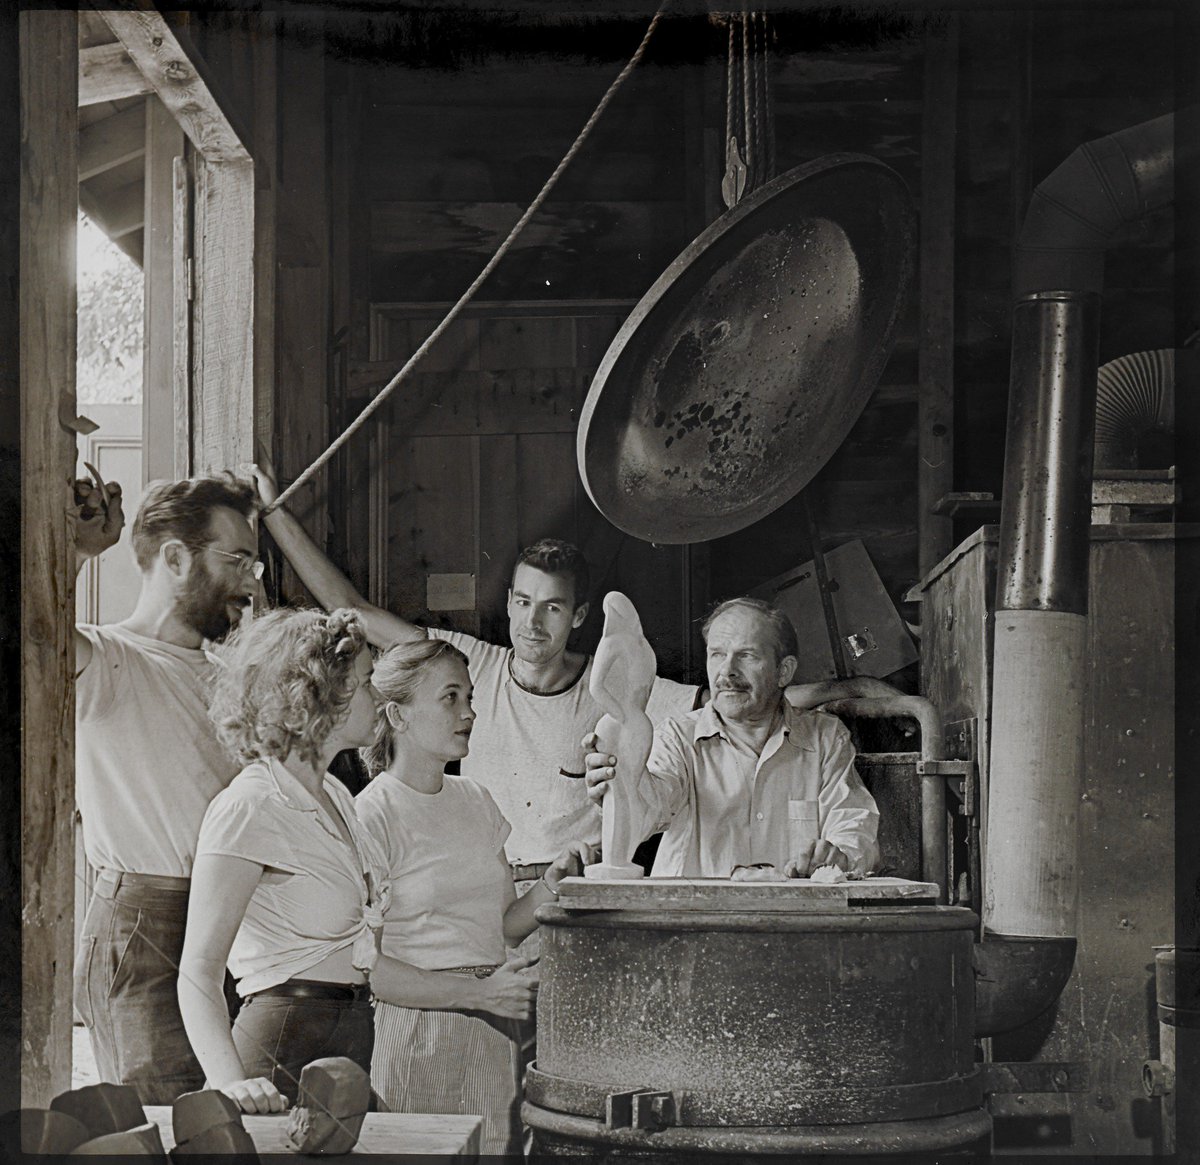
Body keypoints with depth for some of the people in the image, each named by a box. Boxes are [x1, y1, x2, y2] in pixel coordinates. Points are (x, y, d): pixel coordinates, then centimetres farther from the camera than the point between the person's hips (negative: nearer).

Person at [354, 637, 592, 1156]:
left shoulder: (476, 802, 13)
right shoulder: (371, 816, -9)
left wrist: (550, 882, -2)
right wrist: (479, 992, -17)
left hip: (495, 1035, 6)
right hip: (415, 1039, -6)